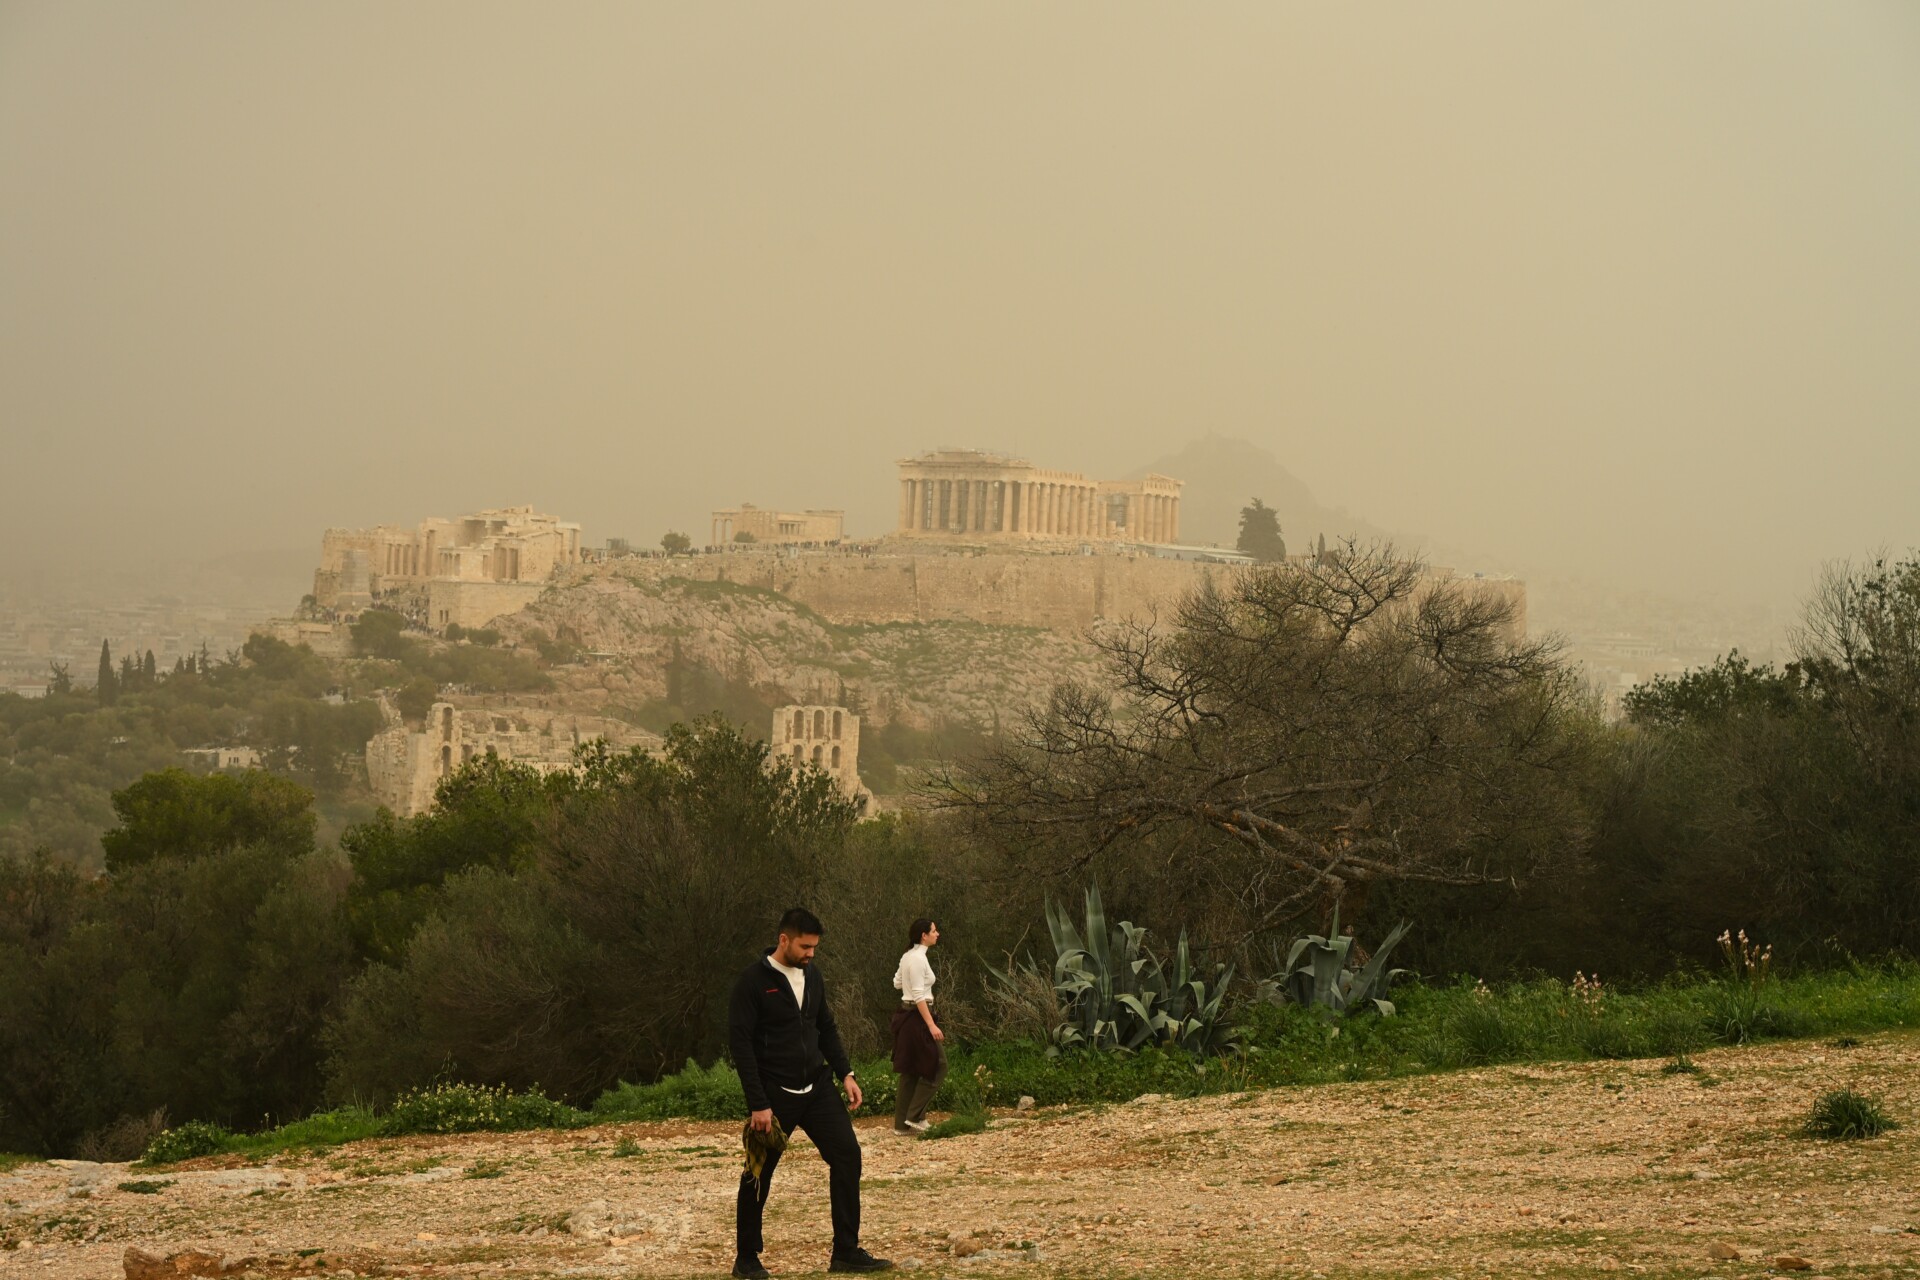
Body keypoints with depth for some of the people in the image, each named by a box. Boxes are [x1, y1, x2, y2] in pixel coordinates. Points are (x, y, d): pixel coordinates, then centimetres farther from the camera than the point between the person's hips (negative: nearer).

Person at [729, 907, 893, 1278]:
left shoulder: (812, 976, 7)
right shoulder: (754, 982, -14)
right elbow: (741, 1043, -16)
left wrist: (845, 1074, 6)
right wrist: (759, 1104, -19)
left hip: (818, 1087, 6)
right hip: (775, 1094, -6)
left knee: (847, 1154, -6)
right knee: (760, 1175, 4)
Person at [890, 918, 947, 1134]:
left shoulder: (907, 957, 10)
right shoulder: (918, 959, -18)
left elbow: (897, 982, 23)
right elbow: (919, 996, -23)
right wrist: (931, 1025, -26)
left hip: (905, 1015, 10)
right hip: (917, 1017, -10)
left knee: (910, 1071, 12)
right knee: (936, 1067, -2)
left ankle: (902, 1123, 13)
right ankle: (915, 1116, -4)